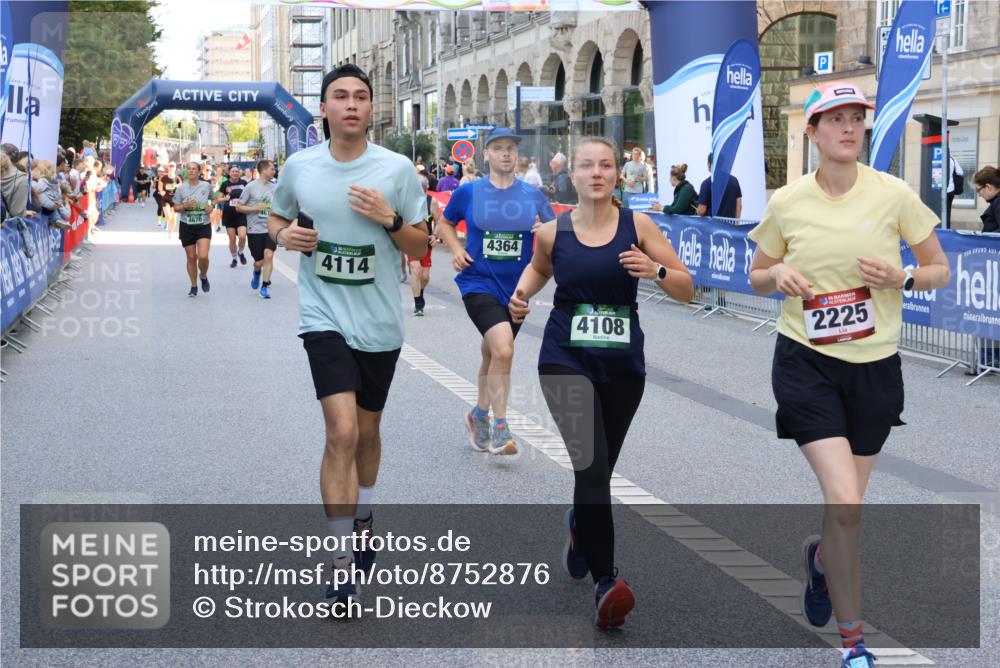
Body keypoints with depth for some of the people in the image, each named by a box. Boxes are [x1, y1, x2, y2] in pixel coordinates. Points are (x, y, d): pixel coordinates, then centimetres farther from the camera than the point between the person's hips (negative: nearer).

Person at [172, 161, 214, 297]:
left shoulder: (206, 186, -2)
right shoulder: (181, 188, -2)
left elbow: (213, 199, 18)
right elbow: (176, 208, 1)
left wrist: (211, 206, -3)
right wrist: (185, 206, -18)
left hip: (203, 226, -1)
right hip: (187, 226, 1)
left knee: (203, 256, -16)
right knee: (191, 257, 7)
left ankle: (204, 277, 16)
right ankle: (193, 286, 22)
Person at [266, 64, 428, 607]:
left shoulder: (397, 169, -4)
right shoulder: (299, 166, -1)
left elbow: (420, 245, 2)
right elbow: (276, 218, 16)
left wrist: (390, 219, -17)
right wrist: (285, 234, -7)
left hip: (378, 321, 2)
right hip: (324, 316, -1)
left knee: (367, 432, 16)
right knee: (342, 431, -15)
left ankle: (362, 521, 43)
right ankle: (342, 562, -9)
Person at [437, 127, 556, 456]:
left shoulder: (533, 196, 2)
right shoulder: (468, 192, -2)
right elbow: (445, 224, 13)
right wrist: (456, 250, -4)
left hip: (516, 289, 4)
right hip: (479, 284, -3)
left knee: (492, 354, 19)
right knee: (503, 350, -23)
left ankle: (480, 414, 43)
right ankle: (500, 428, -13)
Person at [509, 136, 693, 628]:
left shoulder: (637, 226, -3)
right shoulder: (552, 232, -1)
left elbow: (687, 290, -2)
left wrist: (656, 270, -21)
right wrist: (522, 294, 2)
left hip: (623, 364, 2)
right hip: (566, 360, -2)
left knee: (599, 467, 14)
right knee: (591, 463, -19)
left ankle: (579, 524, 50)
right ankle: (605, 582, -18)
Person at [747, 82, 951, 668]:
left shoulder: (894, 194, -4)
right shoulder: (787, 203, -2)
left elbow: (941, 270, 4)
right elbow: (758, 277, 12)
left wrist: (902, 277, -17)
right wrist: (778, 277, -11)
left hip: (875, 366, 2)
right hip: (806, 362, -1)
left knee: (846, 505, 11)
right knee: (846, 504, -16)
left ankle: (820, 556, 50)